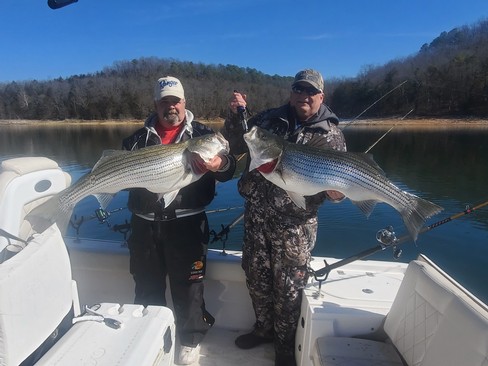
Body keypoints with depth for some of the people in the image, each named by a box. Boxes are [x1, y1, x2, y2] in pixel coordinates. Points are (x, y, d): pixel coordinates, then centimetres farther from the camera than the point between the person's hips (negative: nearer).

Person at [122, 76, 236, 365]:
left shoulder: (201, 133, 3)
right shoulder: (140, 138, 11)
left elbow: (229, 167, -9)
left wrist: (220, 164, -33)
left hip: (186, 223, -3)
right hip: (145, 223, 3)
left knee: (188, 286, 8)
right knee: (147, 286, 18)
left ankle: (191, 340, 31)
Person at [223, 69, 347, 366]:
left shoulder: (331, 135, -1)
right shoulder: (270, 119, 7)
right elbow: (236, 147, 10)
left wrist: (335, 192, -23)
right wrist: (237, 115, -6)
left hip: (295, 223, -3)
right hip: (256, 214, 4)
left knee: (288, 287, 7)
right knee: (256, 277, 17)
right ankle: (264, 328, 43)